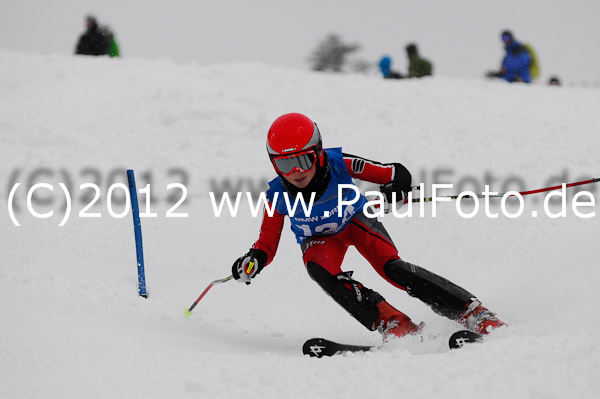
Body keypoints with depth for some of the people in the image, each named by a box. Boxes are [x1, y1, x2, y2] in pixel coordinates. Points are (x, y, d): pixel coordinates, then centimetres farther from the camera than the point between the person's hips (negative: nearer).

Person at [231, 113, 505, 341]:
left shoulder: (339, 165, -30)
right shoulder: (278, 196, -26)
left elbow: (397, 172, -23)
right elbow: (267, 243, -13)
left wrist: (397, 186, -46)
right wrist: (253, 261, -35)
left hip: (356, 220, -1)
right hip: (318, 239, 1)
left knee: (392, 268, -26)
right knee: (320, 269, -33)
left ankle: (474, 314, -24)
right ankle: (392, 324, -35)